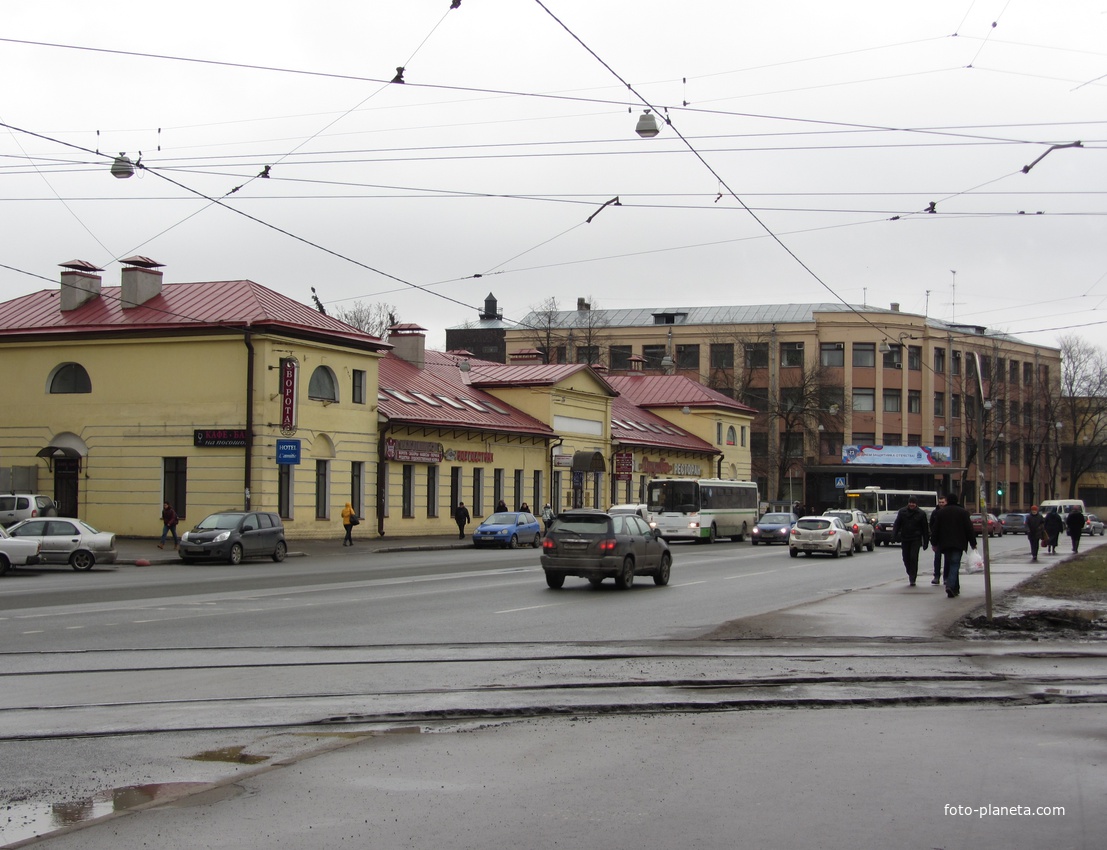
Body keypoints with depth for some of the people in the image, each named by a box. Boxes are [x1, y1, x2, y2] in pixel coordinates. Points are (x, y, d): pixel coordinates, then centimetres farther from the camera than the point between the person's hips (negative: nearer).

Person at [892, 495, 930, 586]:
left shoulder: (921, 514, -1)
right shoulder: (902, 512, 3)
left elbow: (925, 528, 4)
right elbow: (897, 524, 5)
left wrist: (926, 541, 4)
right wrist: (894, 535, -8)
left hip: (916, 540, -3)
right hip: (905, 539, 3)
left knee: (914, 558, -11)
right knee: (906, 558, 8)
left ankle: (912, 578, -6)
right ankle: (910, 574, 31)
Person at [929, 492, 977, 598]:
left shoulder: (941, 512, 4)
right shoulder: (963, 512, 1)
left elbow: (936, 529, 5)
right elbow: (969, 529, -1)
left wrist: (935, 544, 12)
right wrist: (973, 543, 5)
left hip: (945, 544, 2)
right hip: (958, 544, -2)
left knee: (948, 565, 12)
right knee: (955, 564, -5)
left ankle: (955, 589, 16)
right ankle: (951, 585, -25)